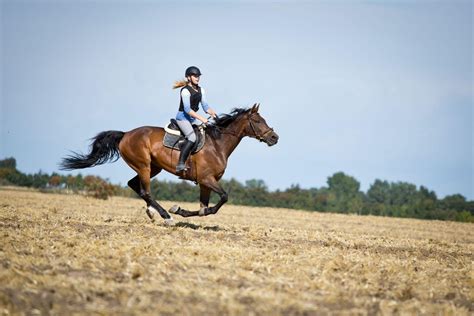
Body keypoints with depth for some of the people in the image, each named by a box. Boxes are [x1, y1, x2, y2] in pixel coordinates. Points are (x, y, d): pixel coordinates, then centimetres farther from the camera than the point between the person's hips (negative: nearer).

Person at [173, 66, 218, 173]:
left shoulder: (201, 90, 11)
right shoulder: (185, 91, -14)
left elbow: (205, 106, 11)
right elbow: (187, 109, -22)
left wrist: (213, 114, -9)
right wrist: (201, 118, -28)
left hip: (192, 119, 9)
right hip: (183, 117, -9)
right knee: (192, 137, -30)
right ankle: (180, 164, -35)